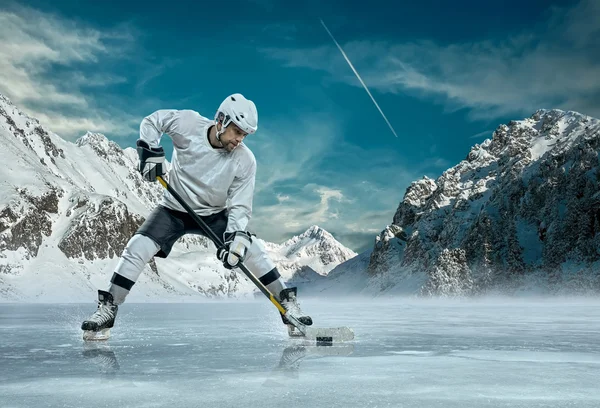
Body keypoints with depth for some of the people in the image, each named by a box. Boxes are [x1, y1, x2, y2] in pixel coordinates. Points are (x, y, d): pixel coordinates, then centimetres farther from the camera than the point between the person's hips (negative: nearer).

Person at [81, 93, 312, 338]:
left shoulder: (245, 160, -19)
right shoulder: (188, 124, -22)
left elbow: (239, 206, -16)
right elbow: (152, 121, -5)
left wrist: (236, 237, -29)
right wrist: (151, 152, -19)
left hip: (215, 215, 1)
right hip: (174, 210, 0)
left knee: (252, 250, -11)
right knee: (137, 248, -17)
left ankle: (287, 302, 5)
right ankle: (107, 309, -4)